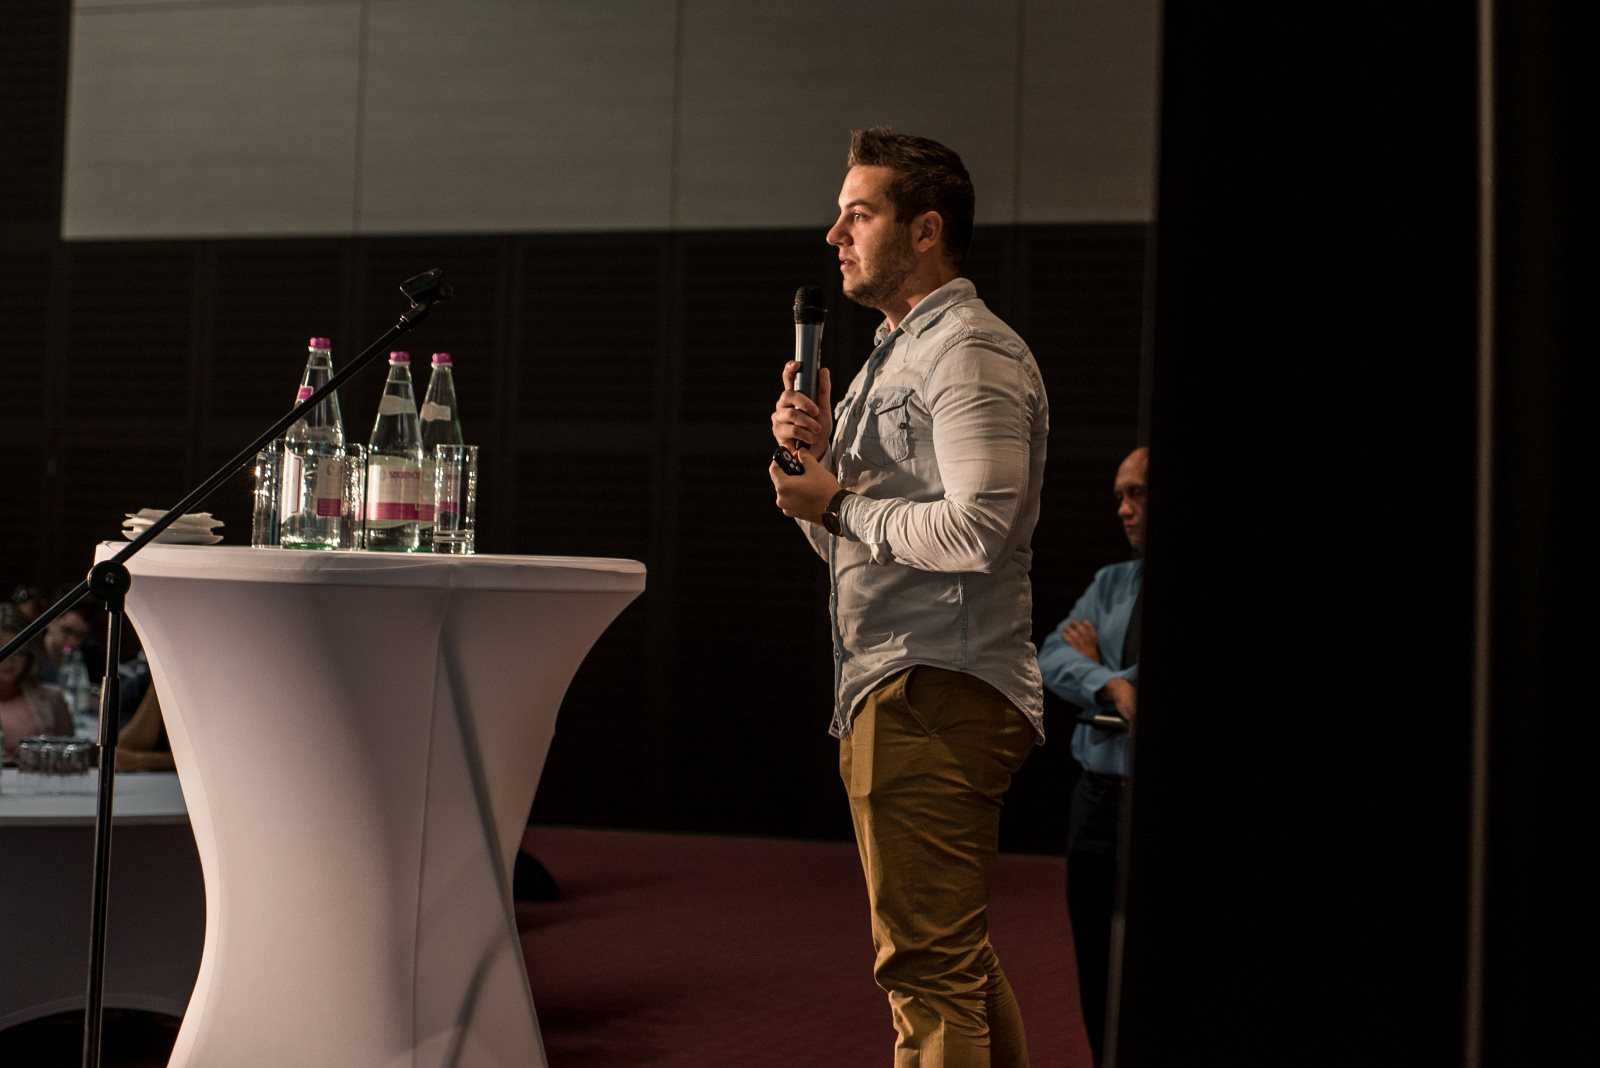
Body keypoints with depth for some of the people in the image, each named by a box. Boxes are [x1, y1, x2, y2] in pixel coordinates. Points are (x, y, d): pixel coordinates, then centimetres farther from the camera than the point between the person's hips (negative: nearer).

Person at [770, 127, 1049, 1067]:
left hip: (935, 695, -11)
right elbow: (856, 545, 24)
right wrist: (816, 455, 6)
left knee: (929, 970, -10)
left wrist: (838, 504, -11)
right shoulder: (898, 355, 23)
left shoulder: (971, 351, -10)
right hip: (895, 687, 11)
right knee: (964, 963, 16)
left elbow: (974, 530, -23)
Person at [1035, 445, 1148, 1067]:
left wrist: (1100, 663, -4)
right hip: (1099, 799, 6)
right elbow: (1052, 658, 1)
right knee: (1099, 983, 10)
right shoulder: (1111, 583, 14)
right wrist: (1115, 685, -19)